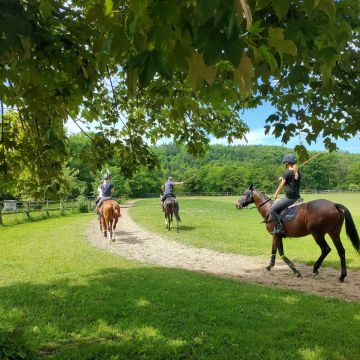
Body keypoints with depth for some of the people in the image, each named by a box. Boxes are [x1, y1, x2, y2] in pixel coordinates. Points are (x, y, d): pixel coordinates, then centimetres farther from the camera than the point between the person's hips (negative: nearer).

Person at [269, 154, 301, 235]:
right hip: (297, 197, 9)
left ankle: (279, 228, -12)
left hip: (289, 198, -9)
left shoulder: (287, 172, -14)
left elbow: (282, 185, -7)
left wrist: (275, 194, 7)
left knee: (272, 210, -8)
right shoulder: (298, 172, 9)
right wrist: (283, 179, 19)